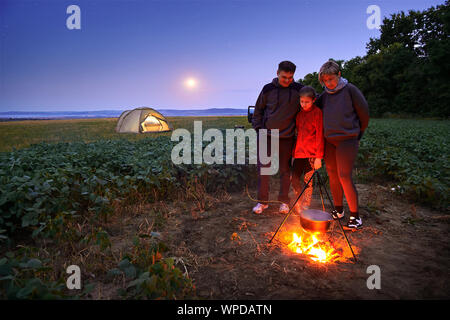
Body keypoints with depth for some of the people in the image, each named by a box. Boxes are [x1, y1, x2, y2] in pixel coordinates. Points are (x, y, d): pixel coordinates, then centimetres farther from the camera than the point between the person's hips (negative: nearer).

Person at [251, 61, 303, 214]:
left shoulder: (299, 89, -1)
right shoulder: (268, 89, 0)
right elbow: (258, 110, 9)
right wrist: (258, 127, 1)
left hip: (287, 137, 0)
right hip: (266, 135, 0)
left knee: (285, 169, 6)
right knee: (262, 167, 1)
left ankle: (284, 201, 20)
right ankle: (262, 201, 14)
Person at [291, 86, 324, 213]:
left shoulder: (317, 112, -7)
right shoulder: (299, 113, 10)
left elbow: (320, 135, -10)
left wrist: (319, 156, -13)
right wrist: (294, 150, 11)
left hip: (311, 153, -5)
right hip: (298, 152, 6)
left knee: (308, 181, 2)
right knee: (294, 179, 8)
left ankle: (305, 208, 16)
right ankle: (300, 202, 29)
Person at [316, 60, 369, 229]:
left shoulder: (350, 89, -5)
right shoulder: (325, 95, 9)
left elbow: (364, 113, -1)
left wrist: (357, 134, 7)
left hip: (347, 139, -6)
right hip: (329, 141, 6)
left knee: (344, 176, -9)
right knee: (332, 175, 9)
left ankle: (355, 216, 3)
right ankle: (338, 210, 24)